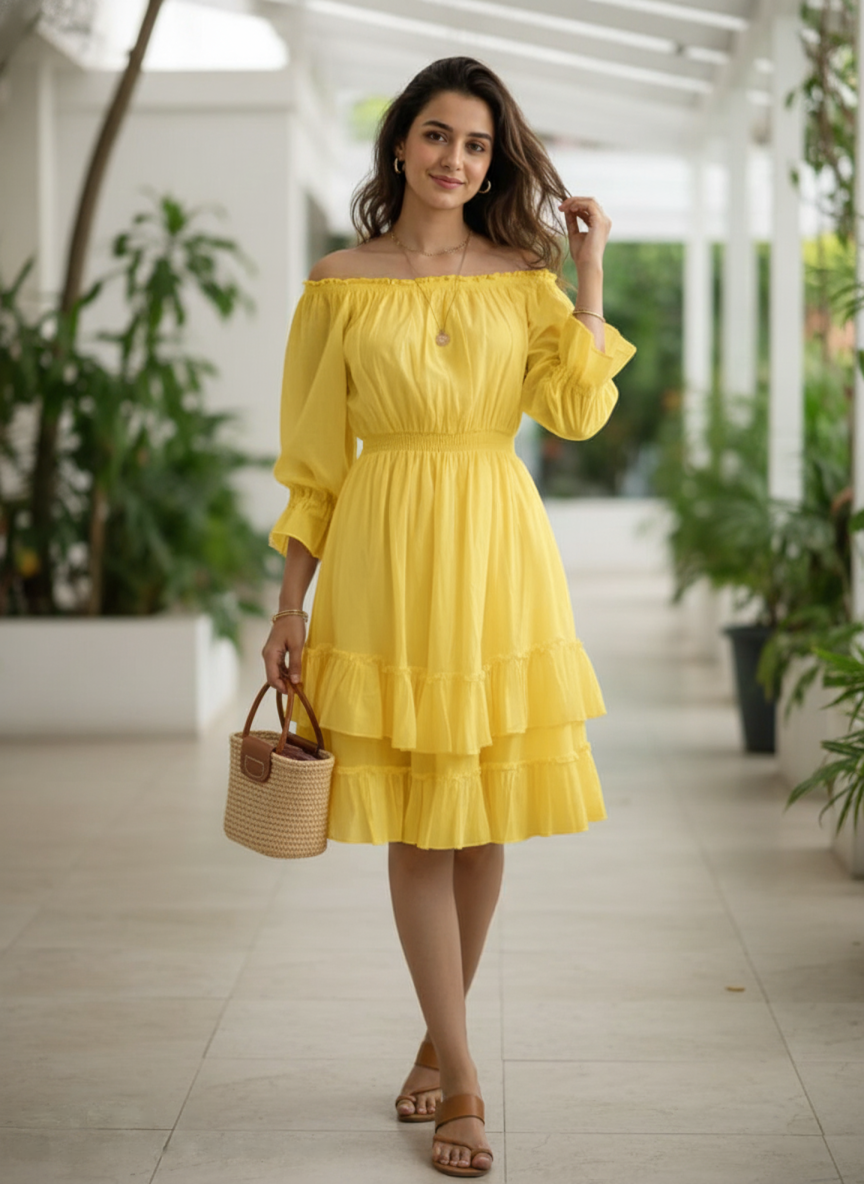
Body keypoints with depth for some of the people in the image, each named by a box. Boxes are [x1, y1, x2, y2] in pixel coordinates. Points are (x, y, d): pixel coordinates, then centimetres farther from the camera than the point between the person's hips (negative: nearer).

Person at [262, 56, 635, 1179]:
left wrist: (589, 270, -3)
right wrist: (290, 606, 1)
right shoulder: (340, 284, 3)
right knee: (416, 818, 0)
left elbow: (579, 411, -8)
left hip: (498, 554, 2)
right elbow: (313, 457, 4)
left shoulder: (524, 277, 7)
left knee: (486, 813, 7)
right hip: (383, 554, -1)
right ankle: (460, 1077, 9)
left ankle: (441, 1038, 26)